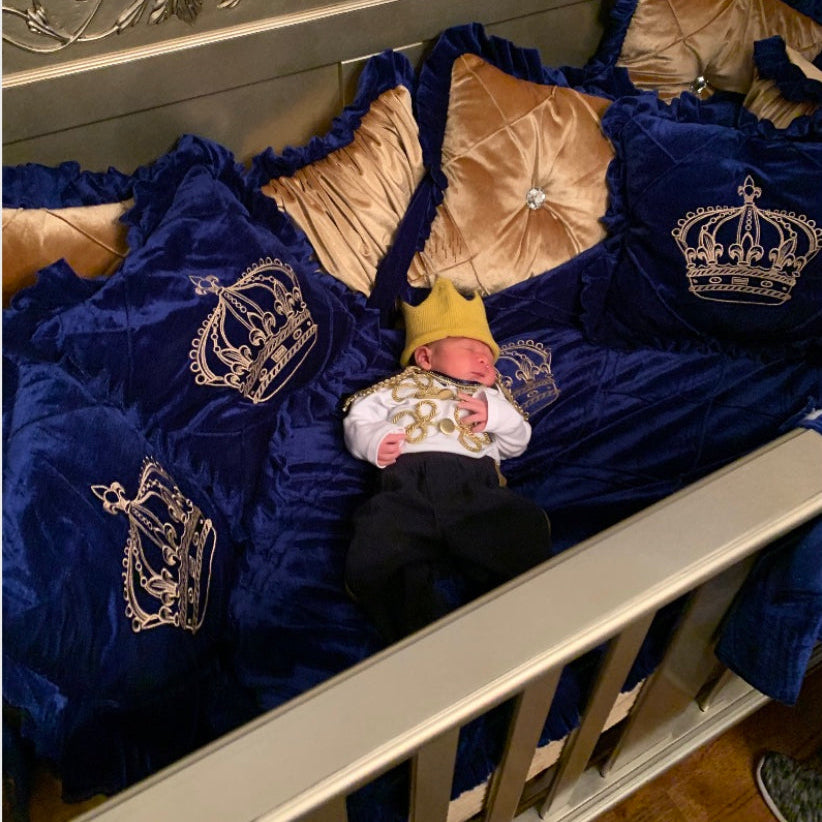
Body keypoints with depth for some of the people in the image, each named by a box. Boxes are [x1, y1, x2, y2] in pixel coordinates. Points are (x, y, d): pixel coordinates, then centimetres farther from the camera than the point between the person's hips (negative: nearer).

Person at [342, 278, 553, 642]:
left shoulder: (492, 397, 36)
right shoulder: (402, 387, 31)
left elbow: (516, 443, 28)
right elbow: (358, 417, 24)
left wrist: (497, 414, 7)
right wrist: (372, 440, 0)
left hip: (476, 482, 2)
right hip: (408, 480, -1)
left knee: (526, 528, -25)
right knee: (373, 558, -28)